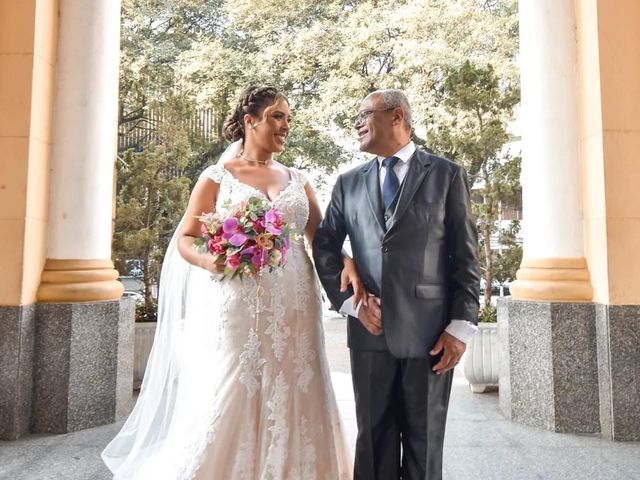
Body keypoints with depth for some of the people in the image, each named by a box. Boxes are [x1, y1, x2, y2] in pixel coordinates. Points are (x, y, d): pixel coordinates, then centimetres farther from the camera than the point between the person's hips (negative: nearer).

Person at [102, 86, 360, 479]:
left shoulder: (297, 180, 14)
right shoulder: (217, 177, 4)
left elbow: (323, 237, 9)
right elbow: (185, 240, 2)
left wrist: (347, 262, -11)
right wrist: (212, 262, -19)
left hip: (293, 310, 3)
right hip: (237, 308, -3)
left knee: (291, 404, 6)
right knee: (226, 403, 0)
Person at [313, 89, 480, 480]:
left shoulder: (447, 175, 2)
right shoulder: (349, 183, 11)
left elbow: (467, 256, -1)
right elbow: (325, 248, 9)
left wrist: (462, 326, -7)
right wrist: (349, 301, -4)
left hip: (430, 332, -2)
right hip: (370, 331, 3)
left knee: (424, 445, 13)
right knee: (374, 440, 14)